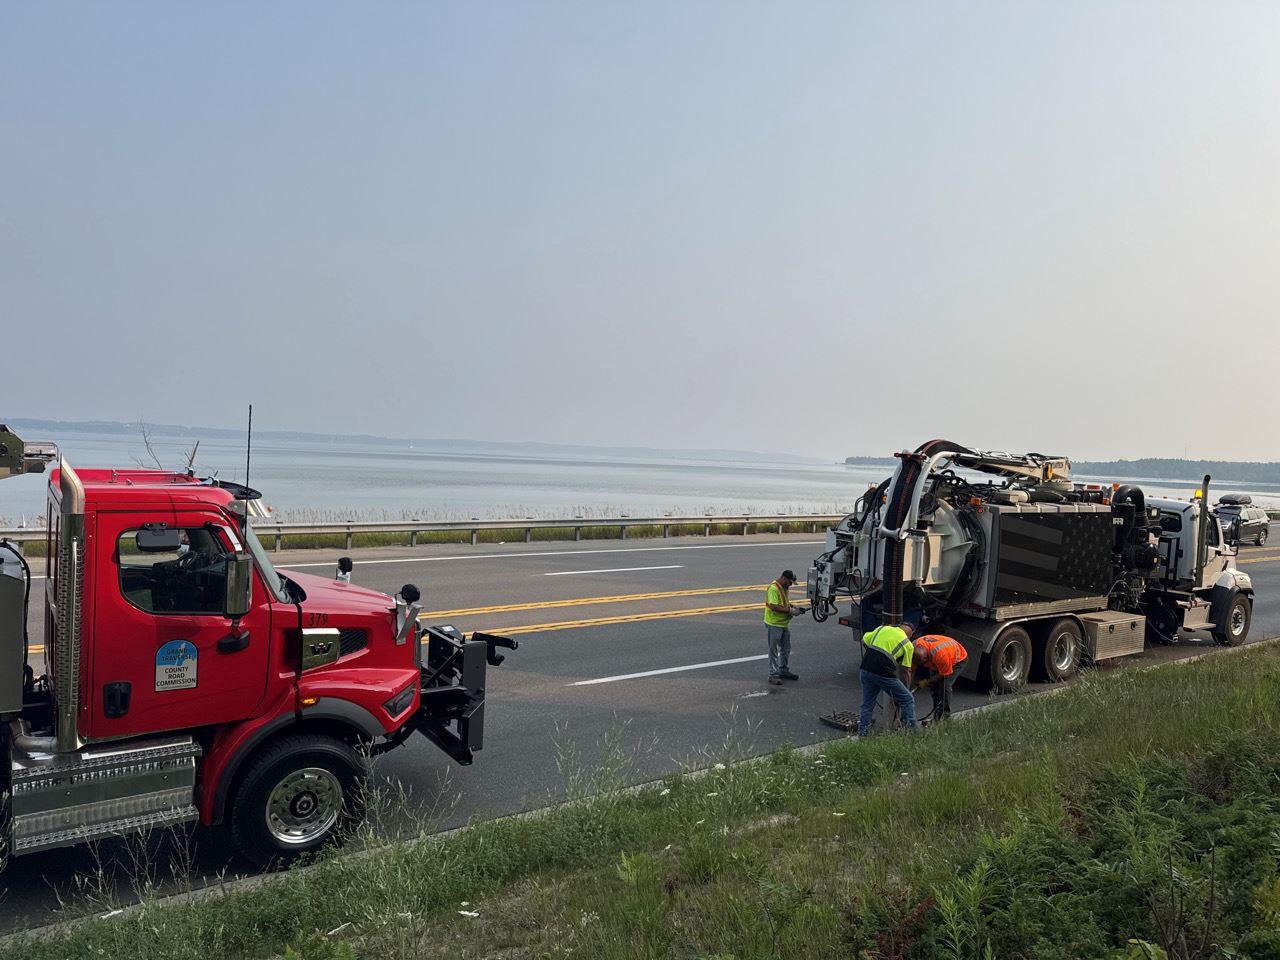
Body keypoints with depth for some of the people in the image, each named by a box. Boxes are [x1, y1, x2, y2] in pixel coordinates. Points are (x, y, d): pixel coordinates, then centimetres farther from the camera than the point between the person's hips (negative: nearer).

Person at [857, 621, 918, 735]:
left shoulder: (882, 628, 17)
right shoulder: (907, 644, 8)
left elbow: (864, 641, 20)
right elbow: (905, 671, 10)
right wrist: (904, 688, 22)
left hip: (865, 669, 5)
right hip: (883, 673, -5)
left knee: (867, 704, 19)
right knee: (907, 700, 12)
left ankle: (863, 734, 20)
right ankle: (910, 731, 13)